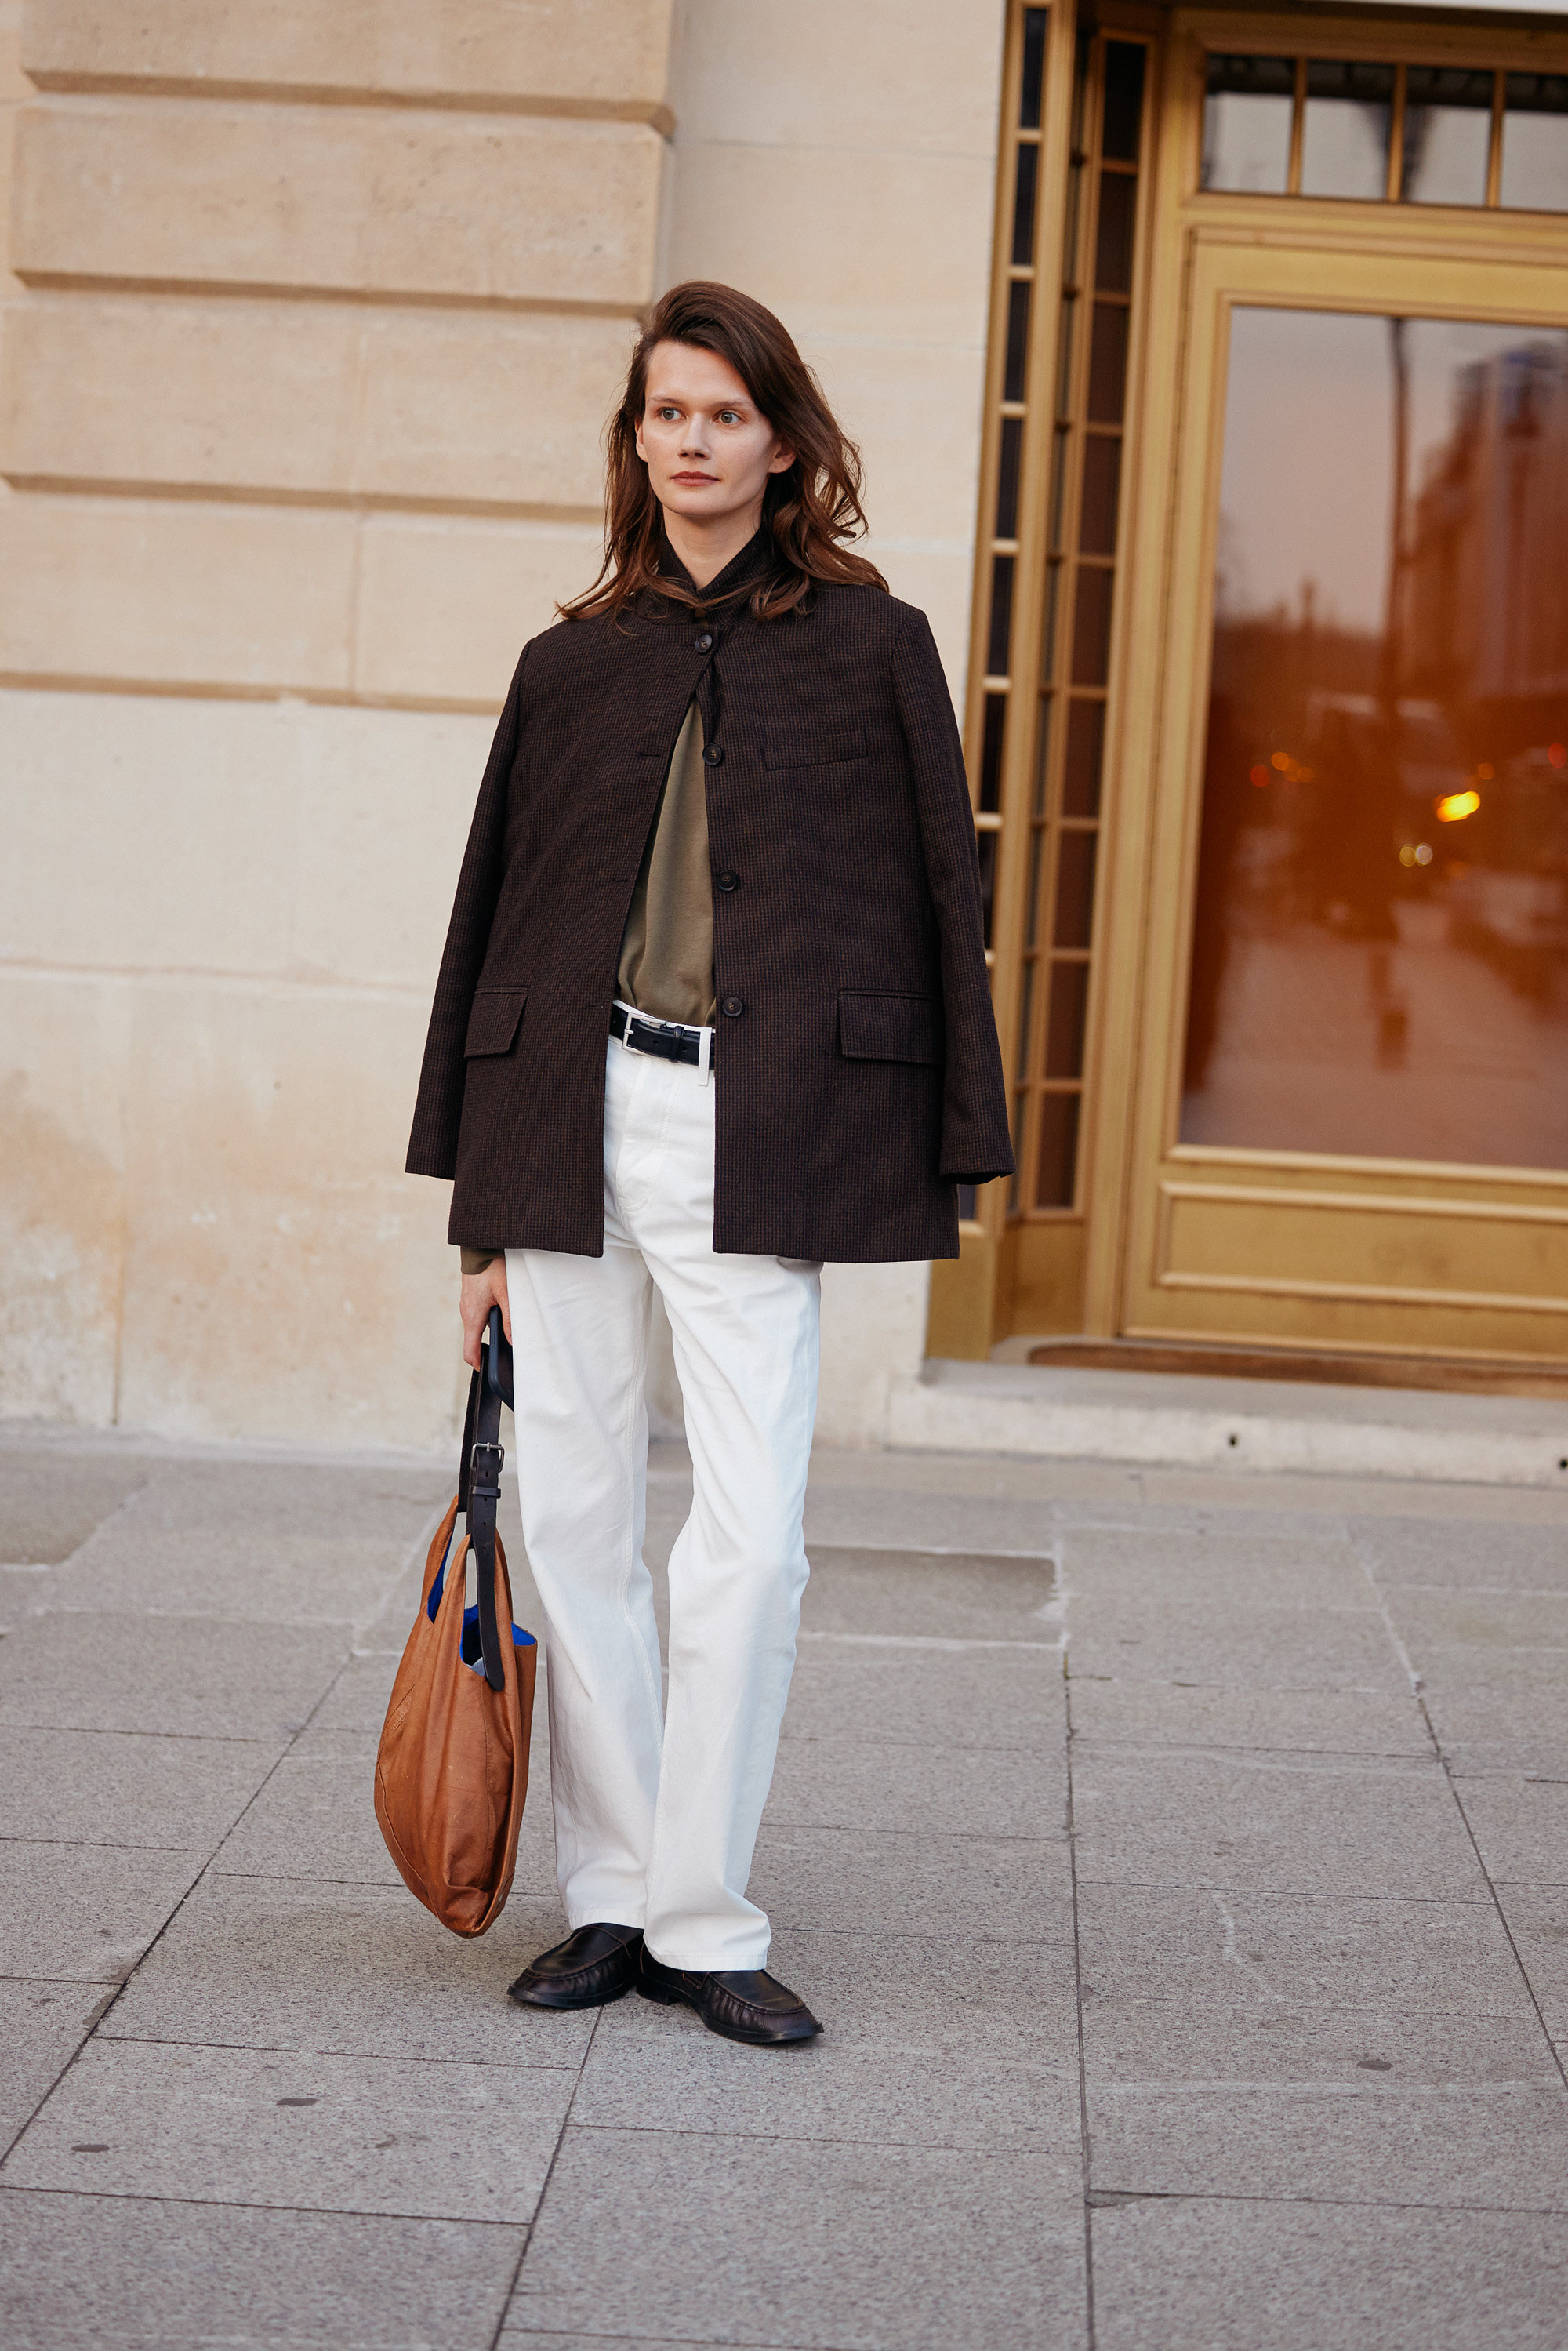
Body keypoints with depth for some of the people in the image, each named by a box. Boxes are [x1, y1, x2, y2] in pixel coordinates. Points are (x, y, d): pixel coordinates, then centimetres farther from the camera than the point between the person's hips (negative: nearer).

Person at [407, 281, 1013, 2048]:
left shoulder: (869, 647, 6)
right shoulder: (572, 665, 12)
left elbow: (939, 899, 7)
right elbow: (496, 913, 15)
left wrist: (948, 1158, 1)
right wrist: (482, 1209, 12)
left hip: (760, 1133, -3)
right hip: (574, 1116, 3)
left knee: (751, 1532, -10)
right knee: (575, 1520, 4)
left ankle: (703, 1917, 2)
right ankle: (613, 1899, 16)